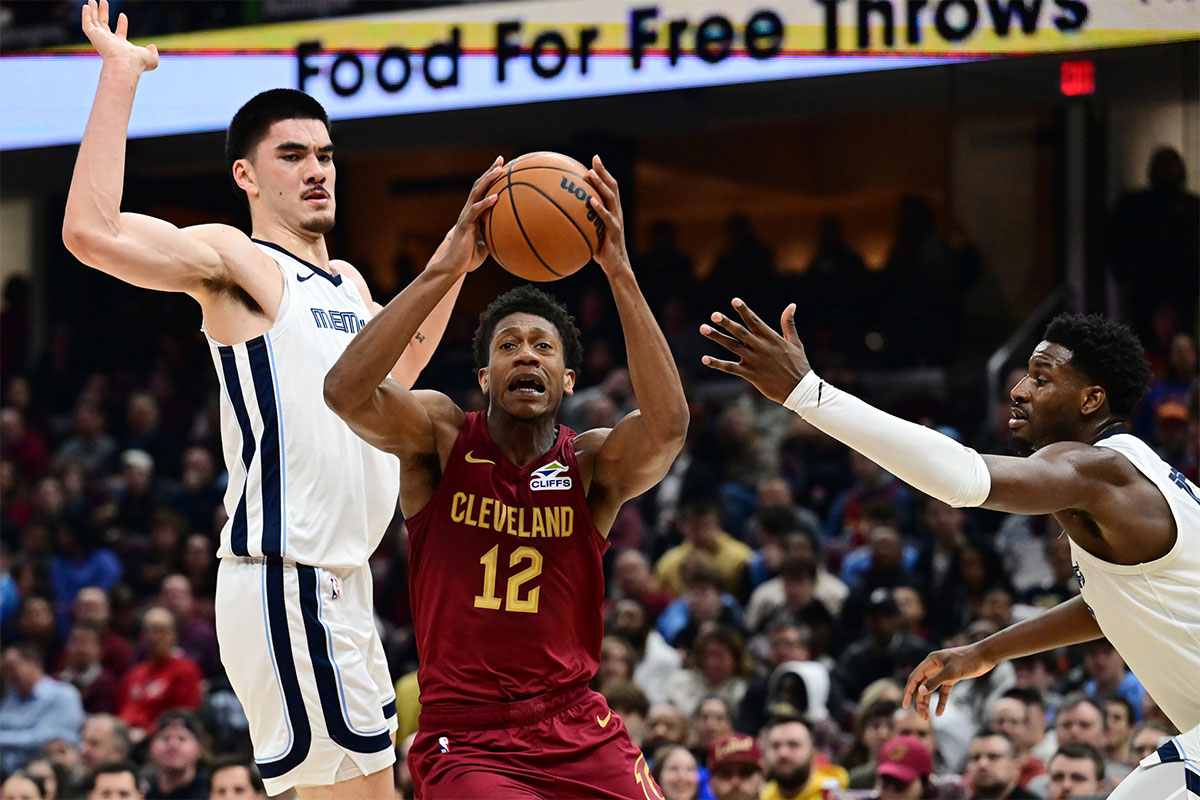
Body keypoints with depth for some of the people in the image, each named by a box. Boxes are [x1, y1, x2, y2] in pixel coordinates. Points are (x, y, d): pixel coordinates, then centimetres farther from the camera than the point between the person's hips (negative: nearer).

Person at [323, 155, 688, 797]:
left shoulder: (594, 464, 1)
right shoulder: (441, 436, -1)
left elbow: (667, 424, -21)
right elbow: (345, 391, -21)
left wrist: (619, 273, -25)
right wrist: (446, 268, -26)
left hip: (579, 734, 3)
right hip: (464, 738, -3)